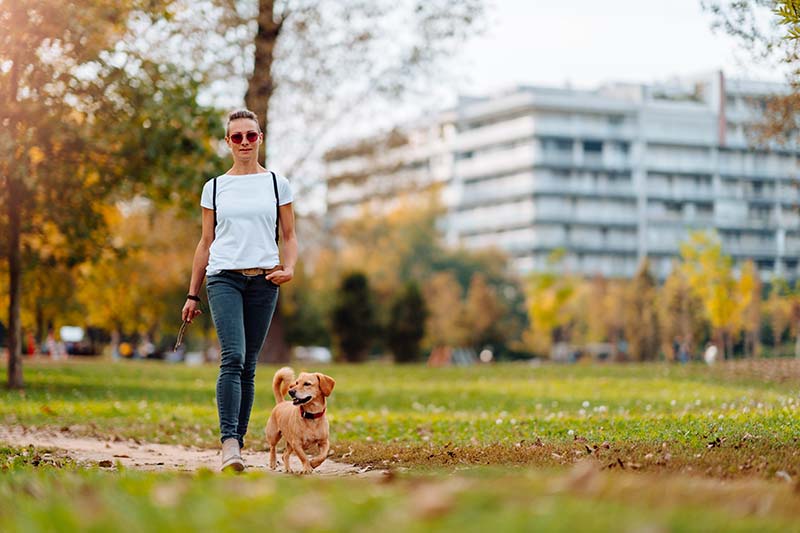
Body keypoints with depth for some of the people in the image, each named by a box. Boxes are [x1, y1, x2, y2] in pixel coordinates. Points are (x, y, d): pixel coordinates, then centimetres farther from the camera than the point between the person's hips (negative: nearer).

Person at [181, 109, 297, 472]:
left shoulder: (277, 184, 10)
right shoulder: (214, 188, 10)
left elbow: (289, 237, 13)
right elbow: (205, 243, 15)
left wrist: (289, 267, -7)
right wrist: (192, 294, 13)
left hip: (263, 280, 1)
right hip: (224, 278, -1)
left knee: (248, 366, 3)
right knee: (232, 357, -19)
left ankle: (237, 440, 10)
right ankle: (229, 442, -26)